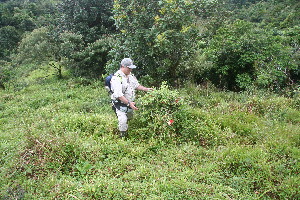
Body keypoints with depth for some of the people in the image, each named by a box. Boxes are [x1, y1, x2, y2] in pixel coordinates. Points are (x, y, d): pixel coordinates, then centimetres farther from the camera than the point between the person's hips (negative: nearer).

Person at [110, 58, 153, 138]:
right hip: (120, 104, -8)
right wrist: (129, 103, -37)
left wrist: (146, 89, 4)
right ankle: (123, 136, 0)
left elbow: (136, 85, 19)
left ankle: (126, 133, 46)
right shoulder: (117, 78, -24)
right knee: (123, 121, -21)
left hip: (130, 104, 9)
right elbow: (119, 95, -31)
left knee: (130, 119, 23)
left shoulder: (130, 75, 4)